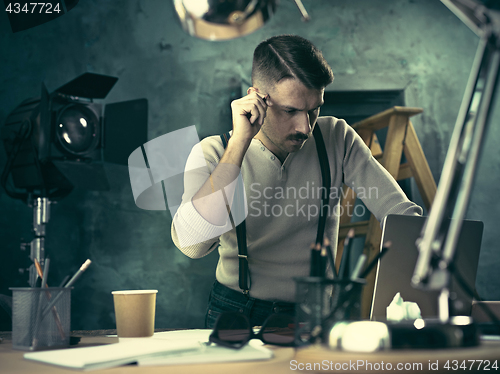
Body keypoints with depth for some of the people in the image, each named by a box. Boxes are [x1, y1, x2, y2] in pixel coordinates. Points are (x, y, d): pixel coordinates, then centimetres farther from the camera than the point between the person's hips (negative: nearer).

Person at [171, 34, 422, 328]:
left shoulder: (337, 140, 0)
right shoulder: (213, 153, -7)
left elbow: (399, 211, -3)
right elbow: (191, 245, -24)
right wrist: (240, 140, -24)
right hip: (237, 312, -2)